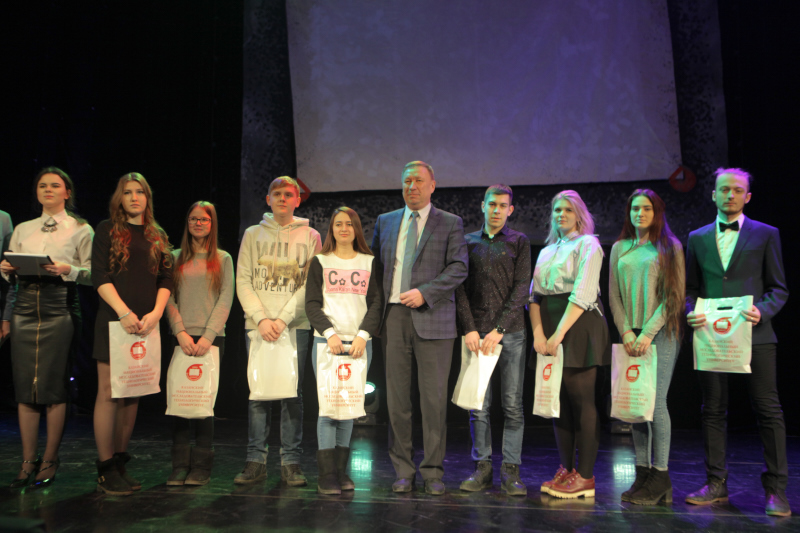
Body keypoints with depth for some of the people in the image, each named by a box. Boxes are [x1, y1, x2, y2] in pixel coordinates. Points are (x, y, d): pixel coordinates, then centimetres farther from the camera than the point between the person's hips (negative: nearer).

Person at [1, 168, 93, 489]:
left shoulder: (81, 230, 7)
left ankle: (49, 462, 7)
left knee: (54, 386, -3)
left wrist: (67, 270, -18)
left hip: (60, 311, -4)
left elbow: (92, 274, -1)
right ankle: (28, 461, 11)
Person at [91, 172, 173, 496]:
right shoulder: (107, 230, 6)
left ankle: (120, 464, 13)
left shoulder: (158, 237, 16)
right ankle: (106, 469, 2)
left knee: (133, 393, 5)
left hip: (145, 324, 4)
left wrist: (155, 313, -6)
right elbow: (99, 276, -4)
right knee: (109, 392, -5)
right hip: (114, 320, -4)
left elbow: (165, 281, 10)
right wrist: (124, 312, -15)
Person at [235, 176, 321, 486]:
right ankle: (256, 461, 8)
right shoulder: (253, 235, 13)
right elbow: (243, 281, 6)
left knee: (292, 393, 0)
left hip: (296, 325, -1)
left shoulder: (310, 236, 8)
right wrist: (261, 318, -8)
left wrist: (283, 319, -10)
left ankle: (291, 462, 6)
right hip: (257, 324, 1)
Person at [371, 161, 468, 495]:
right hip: (394, 317, 3)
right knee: (396, 397, 5)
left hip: (432, 319, -3)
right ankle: (403, 471, 16)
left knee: (434, 398, 0)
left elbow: (459, 268, -4)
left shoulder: (450, 224, 5)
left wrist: (424, 293, -14)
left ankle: (432, 471, 12)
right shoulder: (385, 222, 16)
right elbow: (375, 265, 17)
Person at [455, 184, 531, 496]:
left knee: (513, 404, 0)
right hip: (476, 333, 1)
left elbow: (521, 288, -1)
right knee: (478, 405, 3)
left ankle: (511, 471, 8)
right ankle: (482, 467, 12)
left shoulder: (519, 242, 8)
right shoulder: (468, 243, 13)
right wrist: (469, 329, -5)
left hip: (510, 333, -1)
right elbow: (459, 288, 7)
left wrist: (499, 330, -10)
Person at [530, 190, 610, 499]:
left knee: (581, 399, -7)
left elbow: (582, 294, -11)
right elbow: (535, 295, 11)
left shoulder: (588, 245, 1)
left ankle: (585, 477, -2)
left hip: (579, 326, -6)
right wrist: (538, 333, -5)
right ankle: (566, 469, 12)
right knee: (558, 400, 5)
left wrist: (559, 334, -18)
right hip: (549, 328, 6)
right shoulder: (546, 252, 20)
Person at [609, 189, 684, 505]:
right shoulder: (619, 248, 14)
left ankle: (660, 477, 1)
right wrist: (625, 331, -2)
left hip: (660, 333, -4)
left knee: (656, 402, -8)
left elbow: (674, 295, -3)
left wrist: (648, 333, -11)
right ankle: (642, 474, 10)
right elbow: (614, 294, 11)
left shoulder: (670, 247, 3)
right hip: (630, 335, 4)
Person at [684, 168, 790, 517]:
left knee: (768, 411, 0)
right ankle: (716, 484, 17)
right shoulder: (697, 238, 13)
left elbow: (779, 288, 4)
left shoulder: (765, 234, 6)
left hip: (754, 335, -2)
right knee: (713, 410, 7)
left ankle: (776, 489, 11)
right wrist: (691, 312, -6)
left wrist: (762, 311, -15)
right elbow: (690, 288, 14)